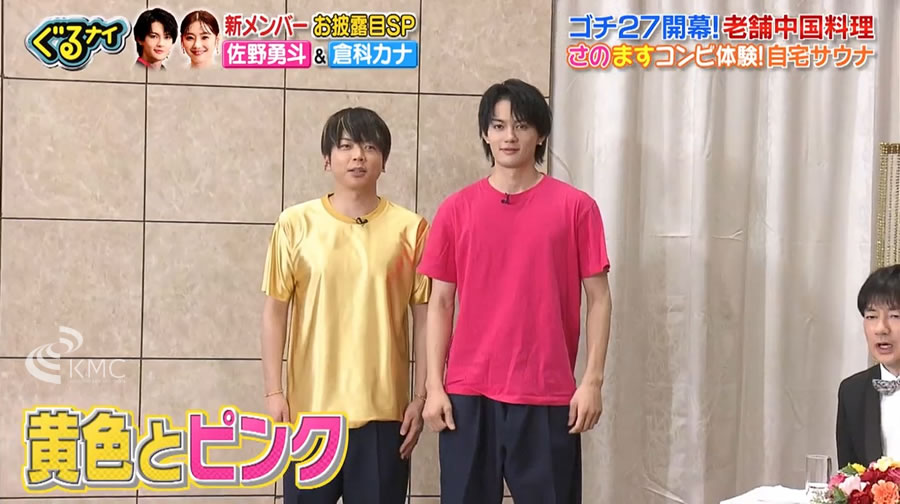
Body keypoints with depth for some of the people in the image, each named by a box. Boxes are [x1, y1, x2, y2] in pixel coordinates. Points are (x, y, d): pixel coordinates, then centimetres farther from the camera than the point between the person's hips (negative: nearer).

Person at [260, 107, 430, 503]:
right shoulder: (295, 224, 1)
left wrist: (421, 397, 0)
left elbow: (424, 317, 3)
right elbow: (275, 311, 3)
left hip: (382, 408, 0)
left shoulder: (410, 229, 0)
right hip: (311, 407, 0)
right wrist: (273, 391, -2)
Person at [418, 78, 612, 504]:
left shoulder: (575, 206, 0)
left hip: (547, 393, -1)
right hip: (468, 392, 2)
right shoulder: (456, 209, 5)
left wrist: (592, 380, -6)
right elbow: (440, 302, 6)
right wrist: (434, 385, 0)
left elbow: (598, 297, 2)